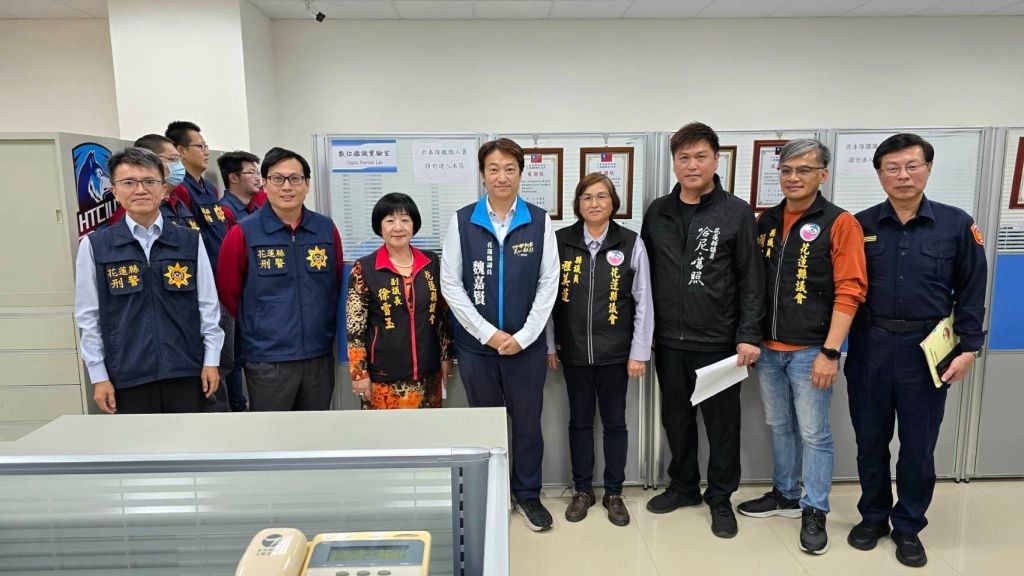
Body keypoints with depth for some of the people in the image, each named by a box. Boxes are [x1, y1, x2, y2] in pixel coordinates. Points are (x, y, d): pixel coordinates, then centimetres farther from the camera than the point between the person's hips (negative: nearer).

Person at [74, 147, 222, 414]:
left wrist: (211, 361, 2)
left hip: (186, 372, 1)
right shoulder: (94, 246, -1)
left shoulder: (191, 241, 1)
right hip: (129, 377, 0)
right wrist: (99, 376, 2)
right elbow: (88, 316, 3)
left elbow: (208, 304, 4)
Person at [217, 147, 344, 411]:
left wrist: (318, 325, 11)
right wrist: (259, 327, 7)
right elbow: (228, 291, 1)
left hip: (320, 355, 3)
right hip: (268, 360, -3)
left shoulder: (327, 229, 2)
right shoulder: (243, 233, -8)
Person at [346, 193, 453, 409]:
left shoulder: (432, 262, 3)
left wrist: (446, 356, 9)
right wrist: (360, 373, -8)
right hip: (384, 377, -3)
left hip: (427, 373, 3)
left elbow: (444, 314, 10)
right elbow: (354, 326, -6)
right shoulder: (364, 269, -6)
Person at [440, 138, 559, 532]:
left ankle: (527, 494, 30)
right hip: (476, 344, 0)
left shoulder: (539, 221, -1)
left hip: (526, 344, 0)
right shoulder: (462, 221, -1)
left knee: (528, 422, 10)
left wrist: (523, 336, -9)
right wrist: (488, 333, -10)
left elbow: (549, 283, -2)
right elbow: (450, 284, -3)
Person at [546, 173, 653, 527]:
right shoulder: (560, 241, -1)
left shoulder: (631, 244, -4)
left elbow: (643, 302, -2)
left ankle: (614, 493, 28)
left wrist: (639, 352, -5)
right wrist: (549, 345, 1)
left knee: (614, 422, 11)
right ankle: (582, 490, 29)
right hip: (573, 351, 1)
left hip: (615, 351, -1)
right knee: (580, 421, 13)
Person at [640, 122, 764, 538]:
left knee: (722, 422, 9)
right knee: (676, 418, 16)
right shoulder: (657, 212, 6)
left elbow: (752, 280, -5)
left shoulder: (737, 213, -4)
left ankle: (720, 497, 27)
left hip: (718, 342, -3)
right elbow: (647, 274, 9)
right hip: (668, 340, 3)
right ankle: (683, 485, 35)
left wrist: (749, 335, -11)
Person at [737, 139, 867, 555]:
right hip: (767, 348, 5)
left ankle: (814, 511, 19)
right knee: (779, 427, 16)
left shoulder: (840, 223, -7)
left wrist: (830, 352, -16)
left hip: (810, 350, -5)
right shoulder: (764, 222, 8)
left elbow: (850, 291, -12)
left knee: (813, 433, 4)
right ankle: (784, 495, 32)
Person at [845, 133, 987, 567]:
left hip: (926, 350, 0)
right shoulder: (861, 225, 1)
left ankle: (908, 527, 28)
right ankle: (873, 516, 30)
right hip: (869, 348, 1)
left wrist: (969, 349, -3)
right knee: (870, 440, 12)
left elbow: (970, 293, 2)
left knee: (918, 445, 10)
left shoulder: (957, 224, -1)